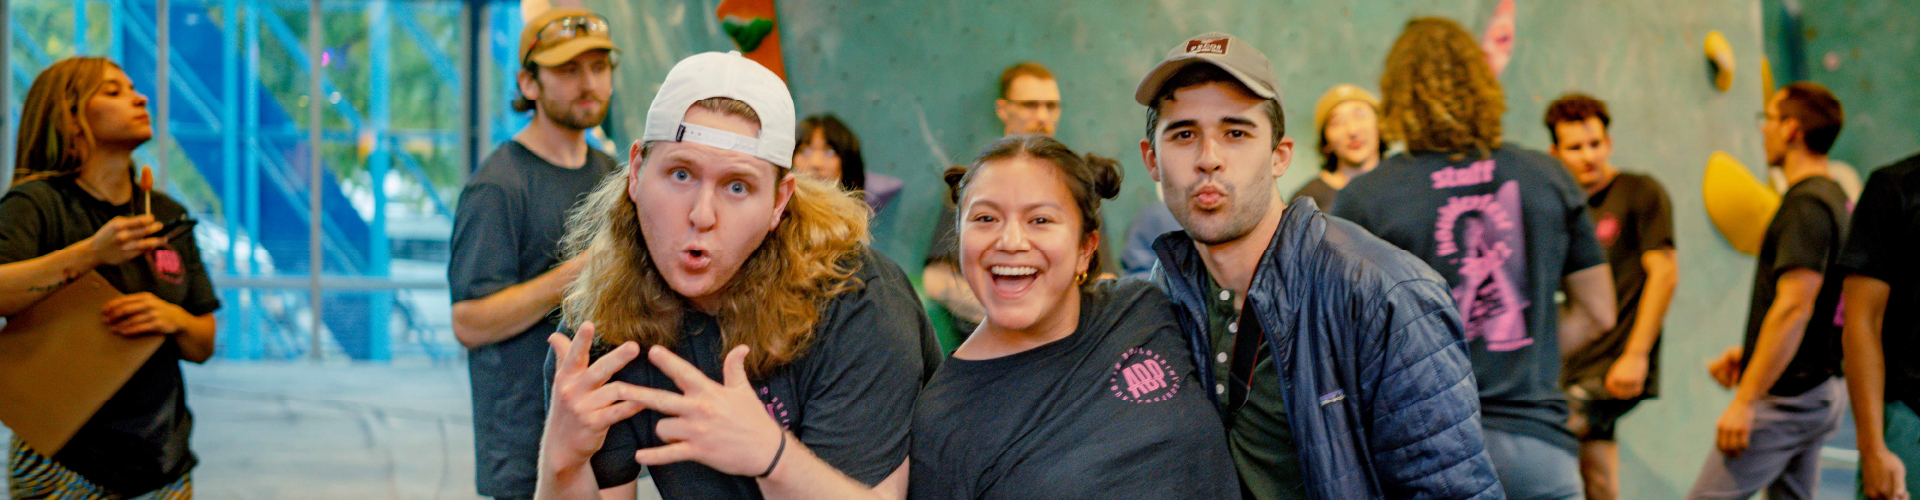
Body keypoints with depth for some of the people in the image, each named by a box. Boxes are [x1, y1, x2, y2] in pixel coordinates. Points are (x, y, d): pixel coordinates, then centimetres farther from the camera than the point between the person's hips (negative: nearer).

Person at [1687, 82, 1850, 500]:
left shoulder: (1805, 205, -17)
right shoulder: (1833, 198, 16)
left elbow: (1794, 308, -24)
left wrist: (1744, 400, -23)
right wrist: (1746, 354, 20)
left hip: (1784, 397, -10)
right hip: (1818, 391, 10)